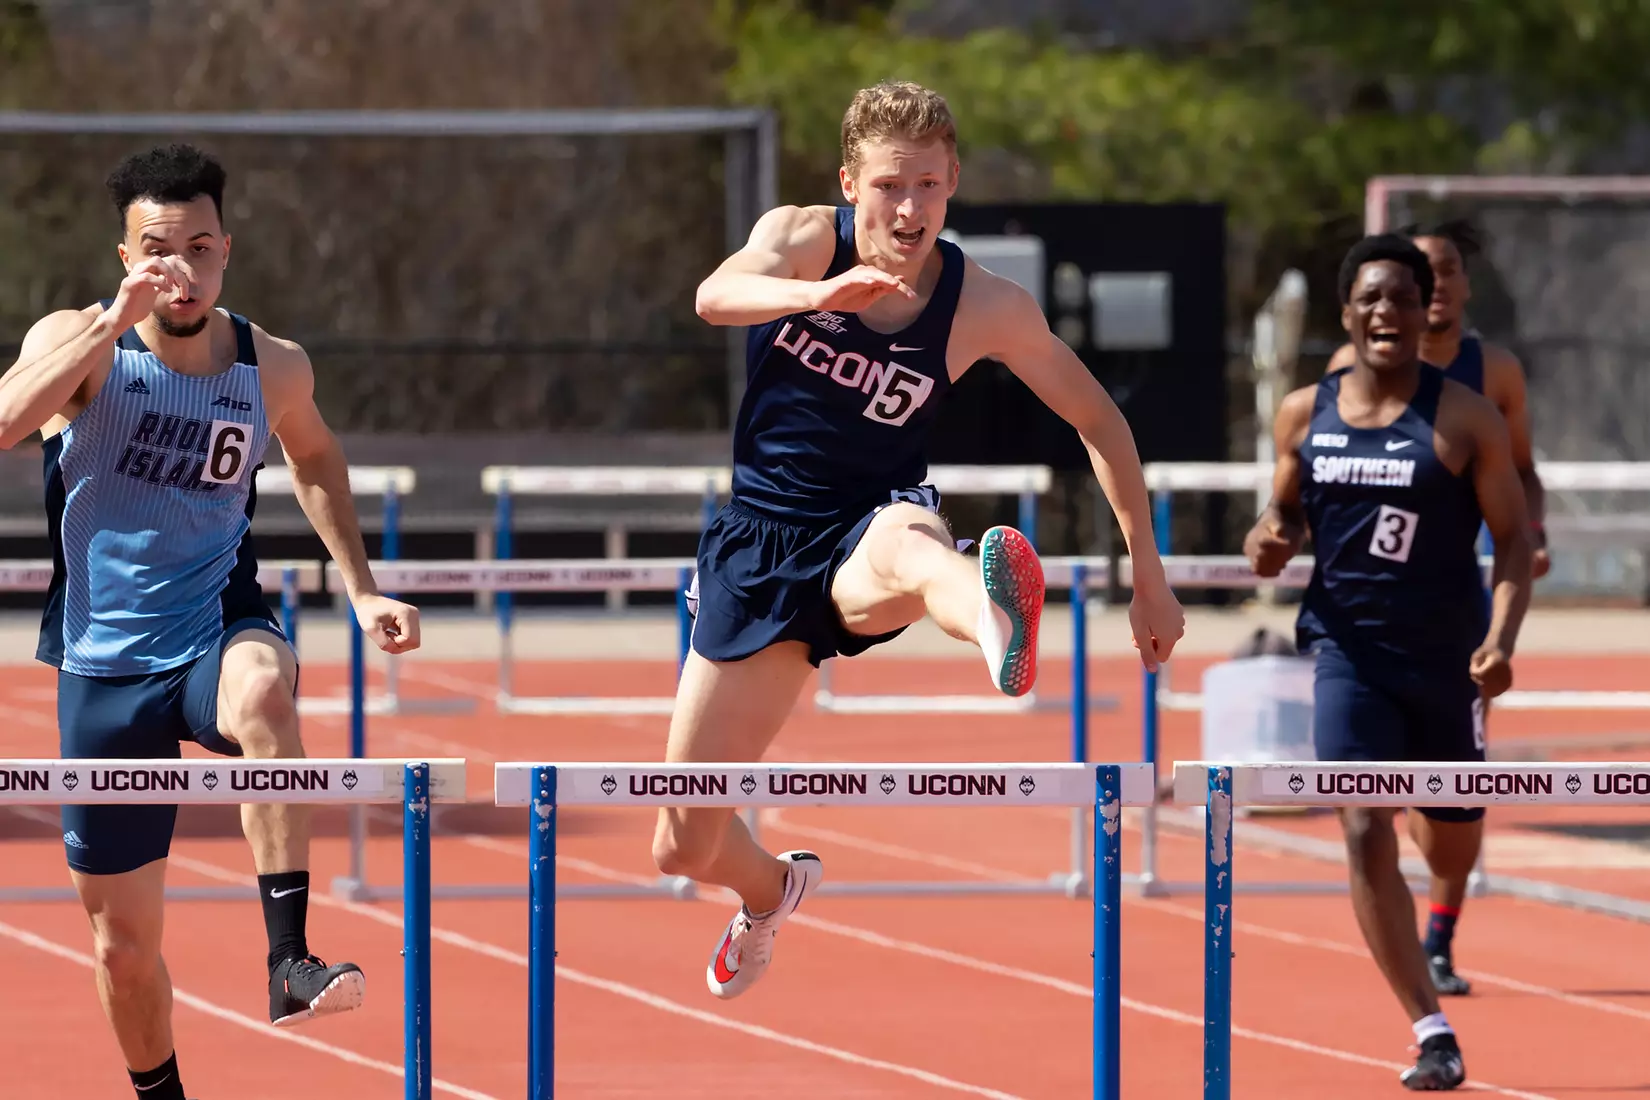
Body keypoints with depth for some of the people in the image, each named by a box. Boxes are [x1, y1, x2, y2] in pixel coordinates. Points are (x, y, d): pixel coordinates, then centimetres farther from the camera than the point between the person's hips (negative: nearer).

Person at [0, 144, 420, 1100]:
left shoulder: (273, 367, -1)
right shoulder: (78, 340, -9)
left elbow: (316, 458, 22)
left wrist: (362, 590, 15)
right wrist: (114, 323, -37)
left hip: (217, 634, 0)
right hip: (105, 663, 0)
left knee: (263, 690, -40)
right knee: (123, 937, 7)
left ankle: (290, 959, -42)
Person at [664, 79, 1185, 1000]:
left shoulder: (987, 308, -9)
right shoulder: (801, 238, -9)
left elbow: (1100, 422, 4)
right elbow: (717, 296, -32)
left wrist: (1149, 576, 3)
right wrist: (819, 293, -53)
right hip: (762, 537, 2)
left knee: (906, 543, -45)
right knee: (685, 846, 7)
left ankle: (997, 622, -81)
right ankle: (772, 891, 44)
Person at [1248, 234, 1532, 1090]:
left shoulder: (1464, 419, -7)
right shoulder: (1304, 416, 2)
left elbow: (1513, 538, -5)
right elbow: (1286, 516, 15)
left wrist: (1502, 640, -20)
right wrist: (1268, 543, -9)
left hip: (1444, 657, -1)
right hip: (1349, 653, 1)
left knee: (1449, 838, 13)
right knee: (1365, 833, -16)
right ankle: (1431, 1032, -12)